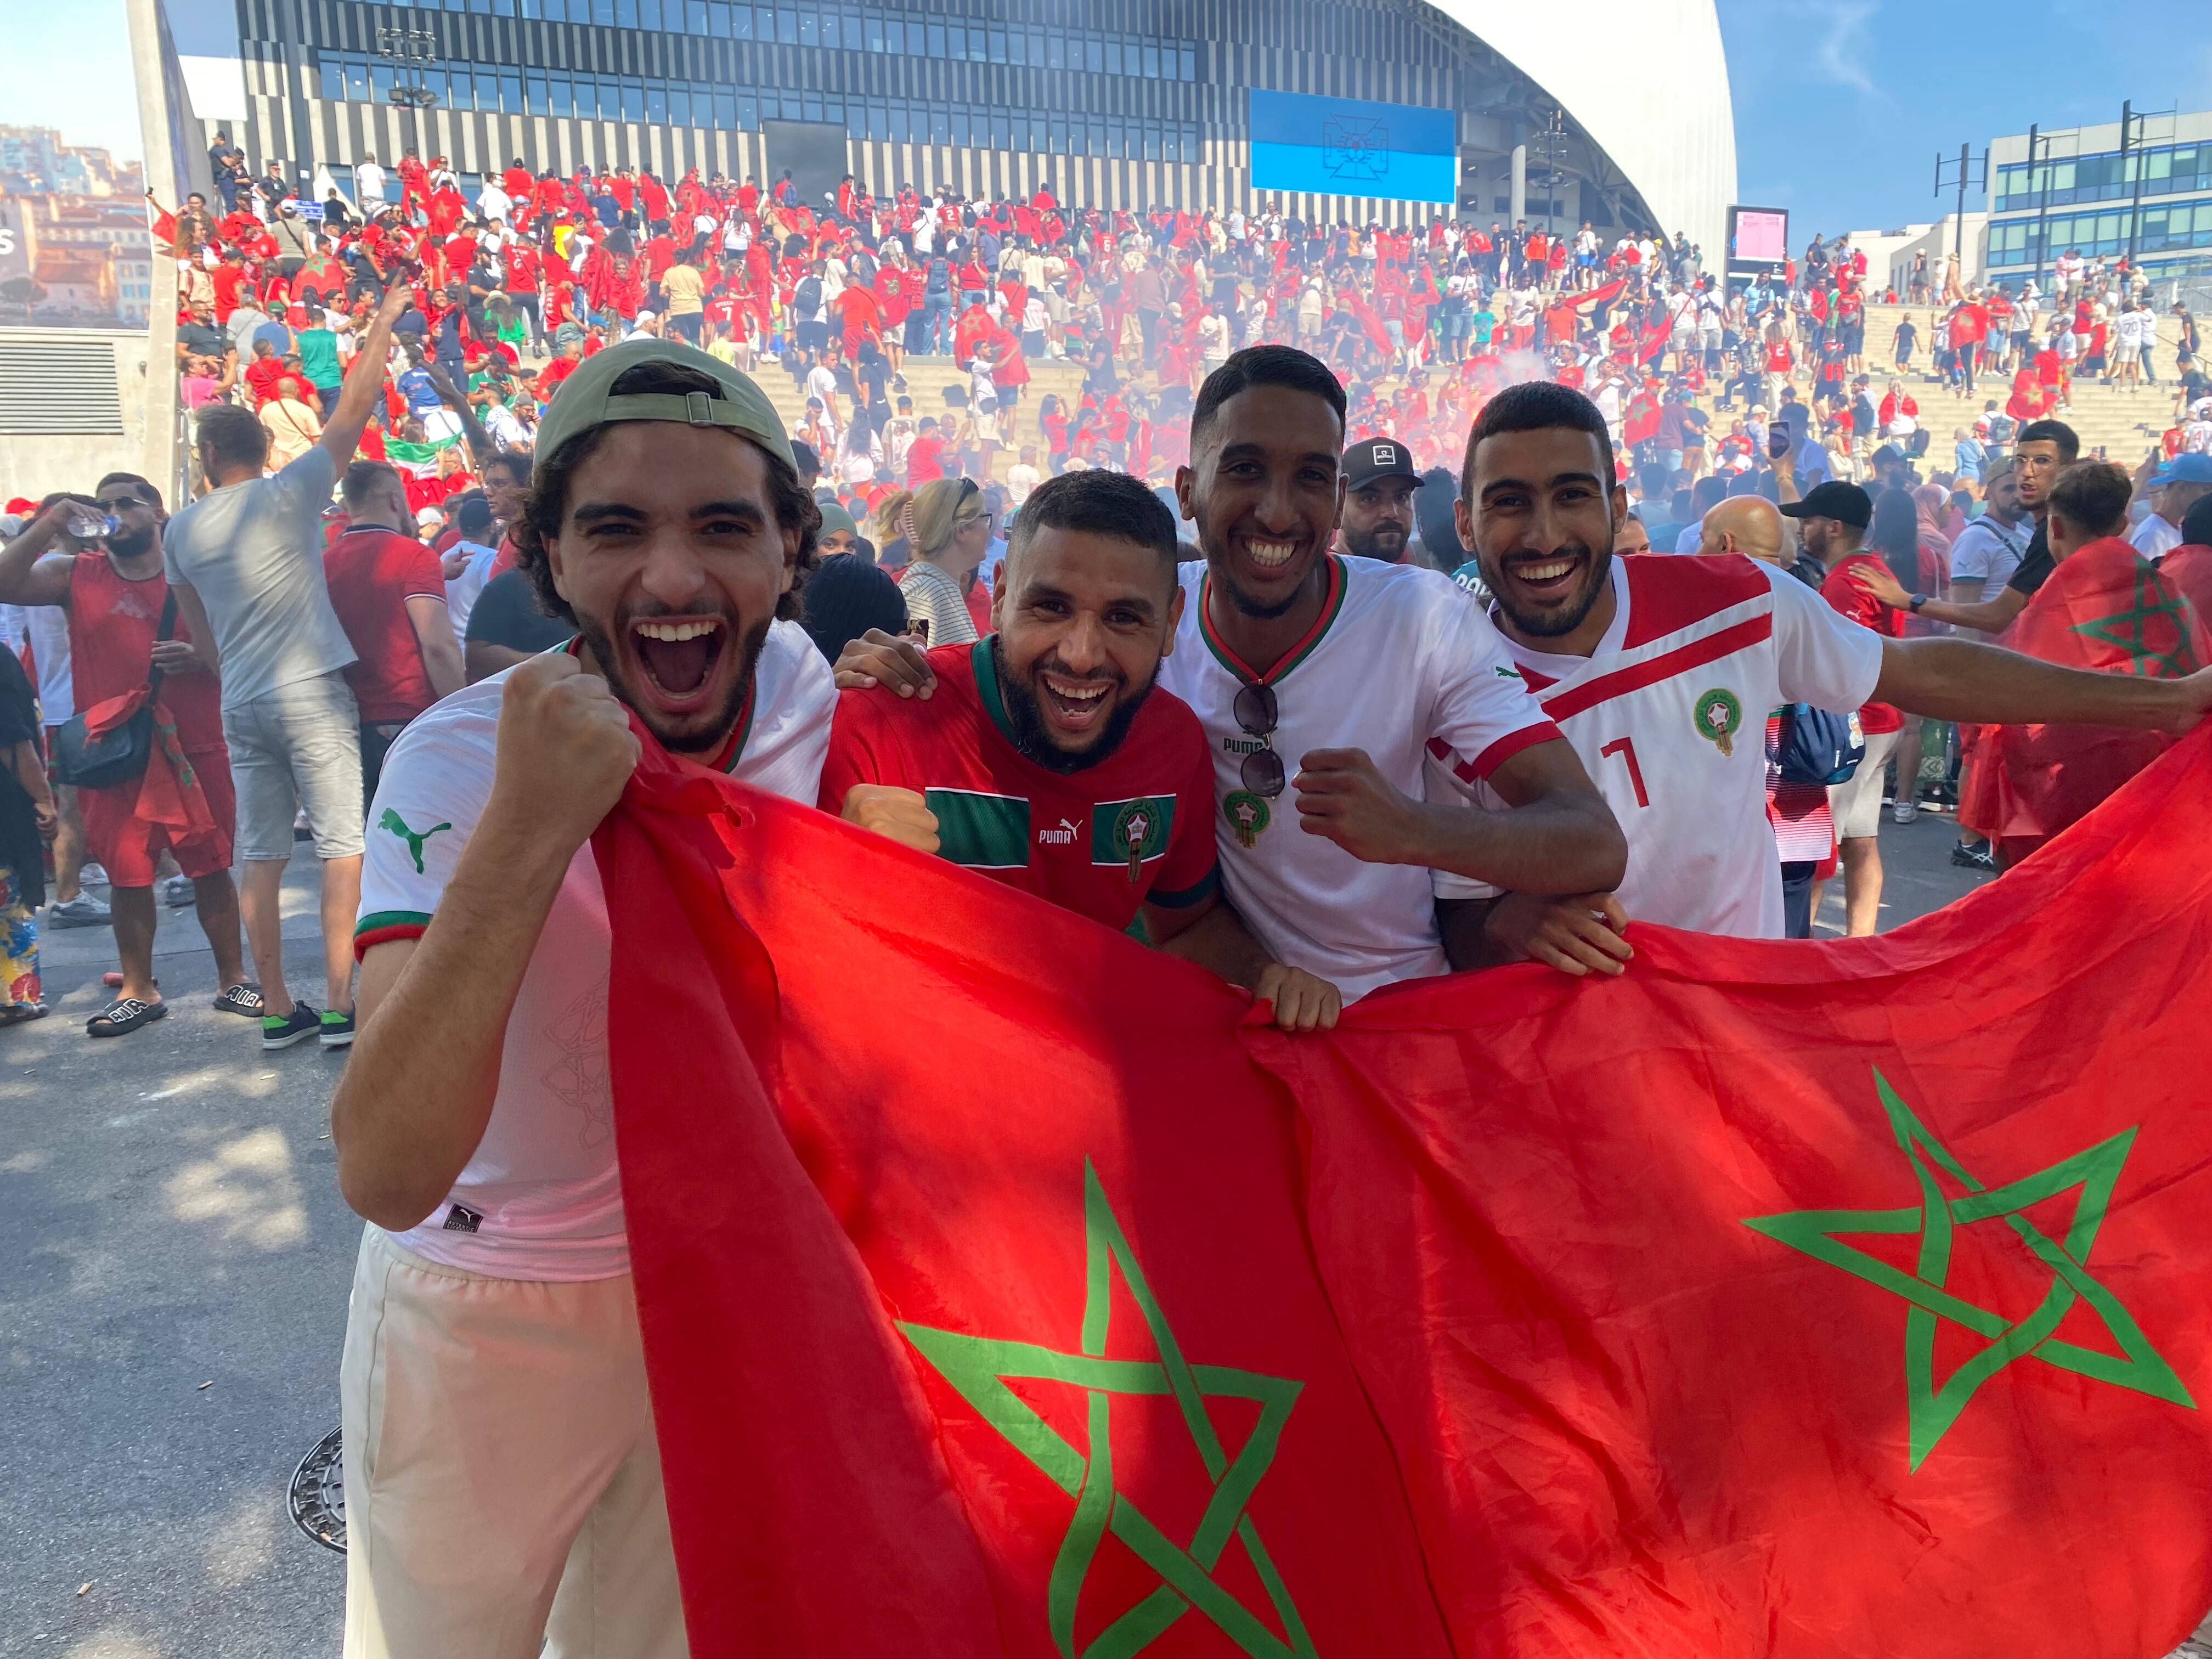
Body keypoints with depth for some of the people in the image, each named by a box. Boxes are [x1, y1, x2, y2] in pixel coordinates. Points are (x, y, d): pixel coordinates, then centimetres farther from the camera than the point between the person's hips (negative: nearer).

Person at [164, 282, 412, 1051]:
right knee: (343, 847, -2)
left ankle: (278, 1011, 12)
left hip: (241, 703, 5)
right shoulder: (286, 497, -5)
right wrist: (382, 325, 7)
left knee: (262, 857, 8)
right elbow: (353, 411, -1)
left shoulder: (181, 530, 8)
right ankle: (340, 1006, -5)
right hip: (311, 694, -5)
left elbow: (200, 632, 17)